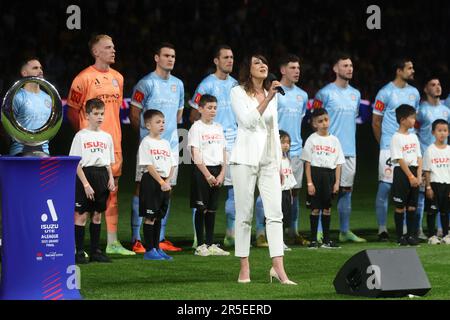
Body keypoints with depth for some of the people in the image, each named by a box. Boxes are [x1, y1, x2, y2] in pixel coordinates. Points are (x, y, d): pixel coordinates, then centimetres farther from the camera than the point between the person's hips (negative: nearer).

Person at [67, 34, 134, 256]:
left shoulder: (118, 78, 14)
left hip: (113, 142, 7)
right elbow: (72, 111, -3)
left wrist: (115, 134, 17)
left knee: (112, 191, 9)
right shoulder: (84, 78, -7)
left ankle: (112, 242, 15)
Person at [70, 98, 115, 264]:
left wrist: (111, 178, 0)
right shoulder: (81, 136, -4)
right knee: (81, 215, -4)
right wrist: (86, 184, -16)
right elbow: (77, 164, -8)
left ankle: (95, 250, 16)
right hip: (86, 175, -5)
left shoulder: (107, 137, 12)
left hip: (102, 176, 5)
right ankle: (79, 252, -1)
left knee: (97, 214, 10)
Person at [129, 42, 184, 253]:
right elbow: (134, 115, -5)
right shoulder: (146, 84, -7)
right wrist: (147, 132, 0)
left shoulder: (178, 84, 14)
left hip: (171, 145, 7)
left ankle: (160, 239, 15)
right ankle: (136, 240, -8)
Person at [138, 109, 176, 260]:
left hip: (164, 181, 7)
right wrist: (161, 182, -18)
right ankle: (149, 250, -2)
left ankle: (156, 248, 17)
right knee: (150, 217, -4)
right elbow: (149, 166, -14)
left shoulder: (165, 143, 14)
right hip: (151, 180, -7)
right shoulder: (146, 142, -7)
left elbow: (172, 165, 12)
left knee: (158, 217, 12)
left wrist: (168, 181, -4)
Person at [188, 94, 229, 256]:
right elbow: (196, 155, -11)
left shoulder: (218, 128, 14)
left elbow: (223, 153, 13)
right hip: (202, 170, -6)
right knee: (202, 208, -4)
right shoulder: (196, 127, -5)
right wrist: (208, 175, -15)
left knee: (212, 209, 8)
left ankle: (211, 244, 12)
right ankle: (200, 246, -2)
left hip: (217, 171, 6)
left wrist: (222, 174, 0)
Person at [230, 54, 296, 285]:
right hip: (245, 158, -5)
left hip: (269, 159, 5)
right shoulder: (238, 93, 0)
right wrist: (267, 98, -20)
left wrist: (279, 163, 16)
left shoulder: (271, 95, 16)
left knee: (275, 213, -6)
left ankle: (278, 269, -11)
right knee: (244, 214, -2)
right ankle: (244, 269, 4)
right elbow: (248, 120, -15)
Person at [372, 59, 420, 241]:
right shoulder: (385, 93, -6)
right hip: (389, 148, -6)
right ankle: (382, 229, -2)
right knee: (385, 186, -6)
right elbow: (376, 122, -1)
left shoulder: (414, 93, 13)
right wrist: (384, 143, 1)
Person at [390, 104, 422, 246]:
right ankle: (400, 236, 4)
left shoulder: (414, 137, 12)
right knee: (400, 206, -1)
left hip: (414, 172, 6)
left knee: (412, 206, 6)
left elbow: (419, 158, 10)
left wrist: (418, 176, -2)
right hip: (401, 172, -6)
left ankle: (411, 235, 10)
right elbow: (400, 160, -13)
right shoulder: (396, 138, -9)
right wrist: (411, 176, -16)